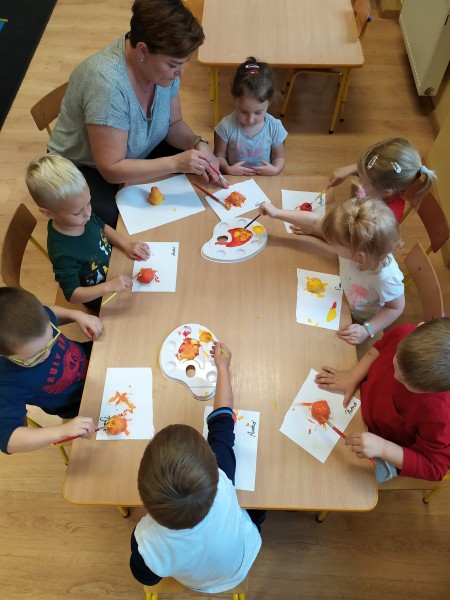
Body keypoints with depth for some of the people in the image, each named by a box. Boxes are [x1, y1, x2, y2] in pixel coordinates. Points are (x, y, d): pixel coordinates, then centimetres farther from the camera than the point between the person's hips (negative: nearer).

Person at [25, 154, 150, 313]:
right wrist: (109, 286, -44)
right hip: (101, 299, -6)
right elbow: (73, 295, -31)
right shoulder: (62, 252, -38)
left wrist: (126, 243, -13)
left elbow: (103, 227, 2)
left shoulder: (81, 216, -20)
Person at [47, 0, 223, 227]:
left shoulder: (162, 63, -14)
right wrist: (176, 163, -40)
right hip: (85, 169, -7)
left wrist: (198, 144, -21)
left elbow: (173, 123, -1)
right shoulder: (107, 82, -35)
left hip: (137, 155, 7)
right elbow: (112, 170, -33)